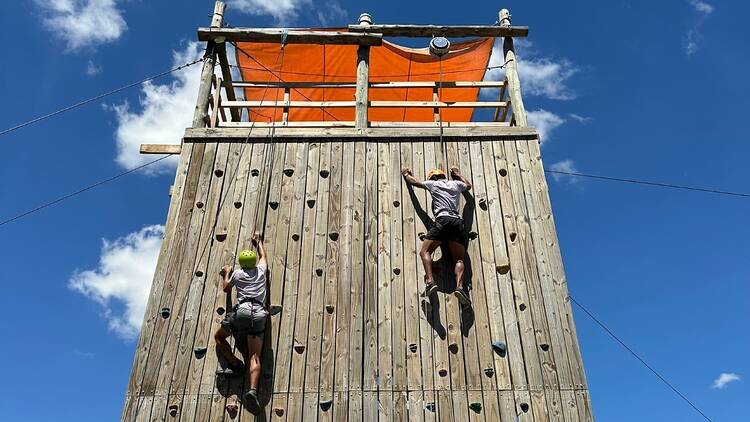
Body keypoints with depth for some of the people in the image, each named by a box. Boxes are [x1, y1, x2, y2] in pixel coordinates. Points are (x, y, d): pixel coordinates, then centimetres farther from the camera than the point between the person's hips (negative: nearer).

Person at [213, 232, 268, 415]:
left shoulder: (238, 273, 16)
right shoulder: (261, 270, 21)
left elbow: (226, 289, 33)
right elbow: (263, 255, 43)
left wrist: (226, 273, 49)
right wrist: (258, 241, 58)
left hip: (243, 310, -2)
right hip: (260, 313, 2)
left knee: (219, 337, 23)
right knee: (255, 356, -9)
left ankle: (235, 364, 4)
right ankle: (253, 390, -32)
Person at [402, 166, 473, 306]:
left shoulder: (432, 184, 17)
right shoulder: (456, 183, 26)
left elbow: (413, 182, 33)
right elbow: (468, 185, 50)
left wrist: (406, 174, 53)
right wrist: (458, 174, 62)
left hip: (443, 220, -3)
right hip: (458, 222, 4)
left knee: (425, 251, -1)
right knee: (459, 259, -2)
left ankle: (430, 280, -25)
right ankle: (460, 286, -28)